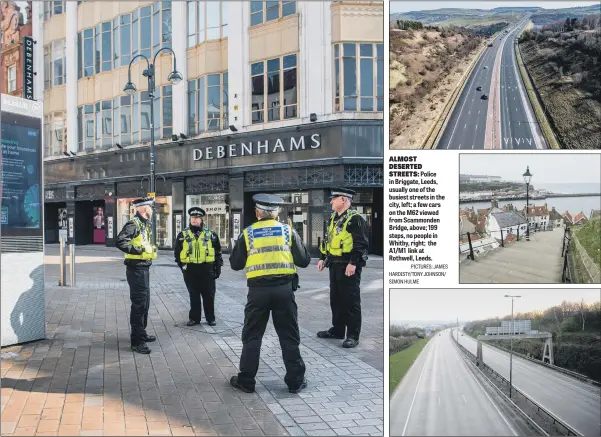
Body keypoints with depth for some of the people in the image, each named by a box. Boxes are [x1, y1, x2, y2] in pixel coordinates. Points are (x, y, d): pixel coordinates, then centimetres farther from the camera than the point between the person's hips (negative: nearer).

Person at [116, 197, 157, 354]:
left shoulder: (144, 224, 14)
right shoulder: (134, 224, -16)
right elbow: (120, 241, -29)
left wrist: (150, 249, 9)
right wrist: (139, 251, -25)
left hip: (143, 269, 10)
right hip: (136, 269, -10)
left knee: (144, 303, 19)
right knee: (139, 304, -6)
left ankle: (141, 333, 33)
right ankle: (137, 341, -1)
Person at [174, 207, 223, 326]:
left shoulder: (210, 234, 3)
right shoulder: (183, 235, 5)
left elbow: (218, 252, 6)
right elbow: (177, 252, 10)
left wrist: (218, 268, 3)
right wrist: (182, 264, 0)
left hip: (207, 269, -1)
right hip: (190, 270, 1)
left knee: (209, 295, 5)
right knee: (194, 296, 9)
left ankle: (210, 318, 18)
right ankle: (194, 318, 20)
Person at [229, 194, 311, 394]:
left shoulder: (247, 233, 1)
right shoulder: (288, 231, 2)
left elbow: (235, 264, 6)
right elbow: (304, 260, 2)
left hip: (258, 290, 0)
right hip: (284, 288, 1)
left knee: (252, 336, 11)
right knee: (289, 336, 10)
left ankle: (246, 380, 17)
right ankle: (295, 380, 16)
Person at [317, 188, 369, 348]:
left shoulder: (355, 219, -14)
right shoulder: (333, 218, 14)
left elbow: (361, 244, -19)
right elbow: (328, 240, 23)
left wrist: (353, 263, -24)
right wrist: (322, 258, 18)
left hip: (348, 266, -9)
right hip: (335, 265, 9)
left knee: (351, 301, -2)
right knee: (335, 299, 16)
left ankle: (353, 335, 5)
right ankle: (337, 330, 28)